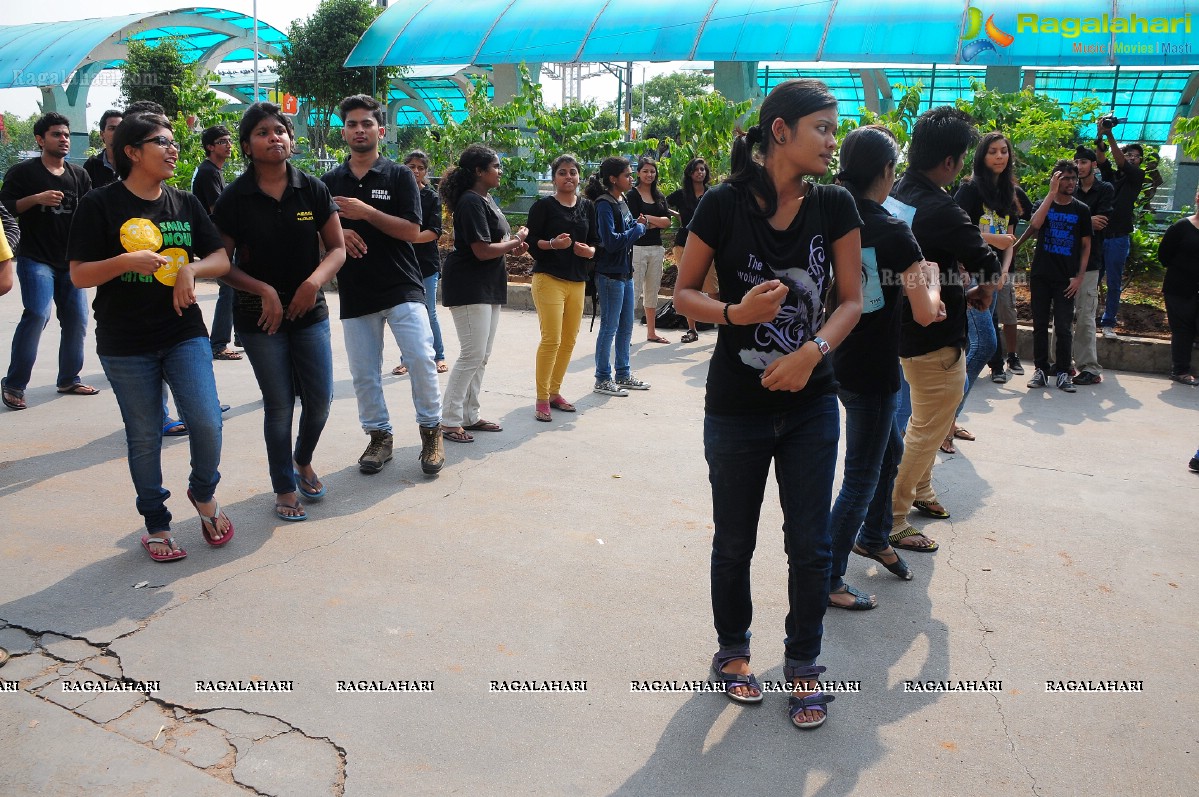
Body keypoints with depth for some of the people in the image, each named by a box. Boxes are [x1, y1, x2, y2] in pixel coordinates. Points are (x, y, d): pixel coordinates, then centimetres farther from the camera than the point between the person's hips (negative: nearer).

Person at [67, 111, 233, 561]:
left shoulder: (186, 204, 8)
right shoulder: (101, 205, -4)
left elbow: (222, 259, 7)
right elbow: (79, 275, -6)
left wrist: (191, 268, -13)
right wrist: (126, 261, -22)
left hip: (185, 333, 3)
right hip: (125, 345, -2)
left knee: (207, 423, -10)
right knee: (144, 437, 6)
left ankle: (204, 493, 19)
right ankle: (156, 524, 23)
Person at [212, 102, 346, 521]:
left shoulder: (313, 190, -1)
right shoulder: (234, 199, -6)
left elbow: (337, 248, 0)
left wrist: (315, 280, -18)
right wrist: (264, 290, -18)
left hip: (310, 311, 2)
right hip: (259, 315, -2)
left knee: (319, 399, 4)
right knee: (279, 405, 3)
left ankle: (303, 460, 36)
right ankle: (285, 488, 22)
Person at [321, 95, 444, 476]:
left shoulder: (399, 176, 2)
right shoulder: (330, 182, 11)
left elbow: (411, 230, -7)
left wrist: (366, 212, -17)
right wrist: (336, 233, -9)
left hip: (402, 287, -3)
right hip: (355, 292, 3)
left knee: (421, 359, -11)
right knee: (364, 373, 6)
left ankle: (431, 431, 6)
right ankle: (379, 437, 21)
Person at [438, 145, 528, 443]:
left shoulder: (486, 199, 14)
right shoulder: (471, 202, -16)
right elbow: (482, 251, -21)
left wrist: (511, 248, 4)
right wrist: (517, 240, -7)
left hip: (489, 287, 10)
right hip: (469, 287, -10)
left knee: (481, 356, 12)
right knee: (472, 355, -9)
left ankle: (469, 416, 21)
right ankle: (449, 421, 0)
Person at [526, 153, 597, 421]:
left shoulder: (587, 206, 12)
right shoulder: (543, 206, -3)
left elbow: (595, 242, 15)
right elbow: (531, 241, -6)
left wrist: (589, 251, -7)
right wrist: (552, 244, -23)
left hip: (577, 281, 6)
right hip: (549, 278, -6)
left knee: (569, 341, 8)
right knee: (551, 339, -11)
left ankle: (554, 391, 23)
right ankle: (542, 399, -1)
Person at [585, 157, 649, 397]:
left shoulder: (622, 201, 12)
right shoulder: (604, 205, -15)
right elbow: (611, 241, -24)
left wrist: (638, 224, -2)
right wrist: (638, 229, -14)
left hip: (625, 272, 9)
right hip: (610, 274, -9)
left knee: (626, 327, 15)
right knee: (609, 328, -1)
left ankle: (623, 375, 27)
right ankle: (602, 379, 10)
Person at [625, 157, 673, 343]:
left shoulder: (659, 196, 15)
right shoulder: (632, 195, -3)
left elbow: (667, 221, 3)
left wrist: (647, 218, -11)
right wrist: (656, 222, -3)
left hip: (656, 248, 6)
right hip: (637, 248, -6)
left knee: (653, 292, 10)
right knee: (633, 290, -9)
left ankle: (651, 332, 18)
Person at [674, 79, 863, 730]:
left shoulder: (834, 206, -2)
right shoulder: (725, 204, -10)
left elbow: (851, 299, 1)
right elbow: (683, 292, -3)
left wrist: (812, 351, -17)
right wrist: (735, 312, -22)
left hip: (811, 404, 2)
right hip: (736, 407, -2)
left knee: (810, 545, 8)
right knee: (735, 541, 13)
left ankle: (802, 664, 30)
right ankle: (732, 650, 37)